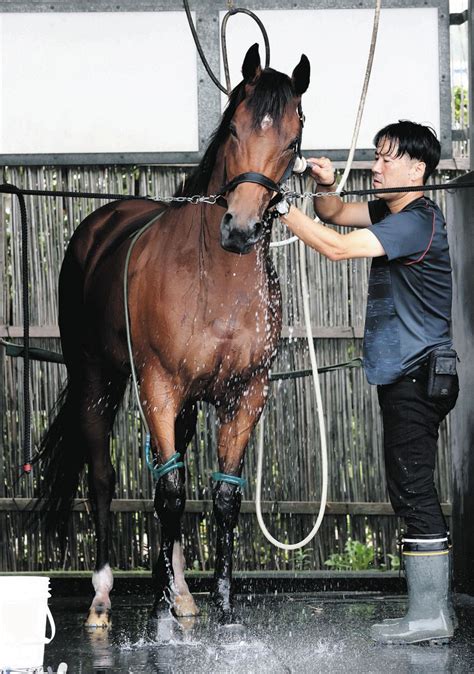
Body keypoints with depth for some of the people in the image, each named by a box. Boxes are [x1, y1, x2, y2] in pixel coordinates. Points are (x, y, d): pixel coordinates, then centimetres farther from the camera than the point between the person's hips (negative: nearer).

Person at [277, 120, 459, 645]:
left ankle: (430, 616, -6)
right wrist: (326, 186, -1)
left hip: (416, 378, -10)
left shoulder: (418, 222, -17)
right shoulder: (391, 211, 13)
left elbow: (338, 247, -25)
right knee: (412, 493, 12)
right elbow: (335, 215, 21)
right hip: (405, 376, 10)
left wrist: (281, 208, -21)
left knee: (413, 491, -9)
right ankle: (432, 610, 17)